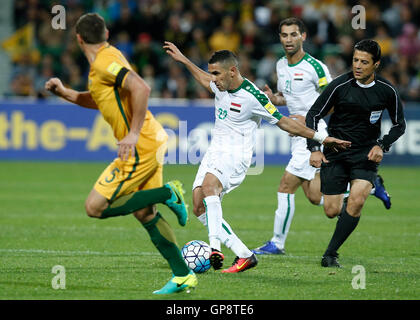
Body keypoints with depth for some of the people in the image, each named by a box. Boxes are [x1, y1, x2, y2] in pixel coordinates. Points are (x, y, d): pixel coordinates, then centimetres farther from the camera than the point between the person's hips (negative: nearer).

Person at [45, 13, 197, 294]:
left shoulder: (105, 61, -15)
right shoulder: (109, 57, 16)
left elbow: (141, 88, -29)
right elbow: (98, 100, 32)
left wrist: (134, 133, -27)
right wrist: (65, 93, 21)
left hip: (141, 146, -10)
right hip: (150, 142, 10)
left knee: (95, 207, -9)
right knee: (144, 213, 13)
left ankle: (167, 194, -7)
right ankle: (183, 276, 13)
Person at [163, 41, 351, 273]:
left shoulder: (253, 97, -14)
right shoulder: (220, 86, 7)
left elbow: (283, 122, -7)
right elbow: (205, 80, 34)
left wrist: (321, 138, -7)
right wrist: (183, 60, 38)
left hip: (236, 155, -8)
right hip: (215, 151, 8)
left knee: (209, 184, -36)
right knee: (199, 206, -8)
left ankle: (215, 246, -48)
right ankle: (244, 255, -4)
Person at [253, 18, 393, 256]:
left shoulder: (315, 67, -13)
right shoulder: (281, 65, 10)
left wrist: (308, 118, -20)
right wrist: (273, 98, 1)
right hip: (298, 136, 8)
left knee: (286, 187, -10)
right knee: (315, 197, 8)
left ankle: (277, 243, 0)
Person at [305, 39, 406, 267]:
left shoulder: (387, 91, -6)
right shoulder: (340, 85, -12)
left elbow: (399, 124, 8)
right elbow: (313, 115, -4)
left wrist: (382, 146, -7)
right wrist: (314, 149, -13)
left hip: (366, 154, 0)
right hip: (335, 153, 0)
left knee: (356, 201, -21)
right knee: (332, 211, -2)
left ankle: (330, 254, -8)